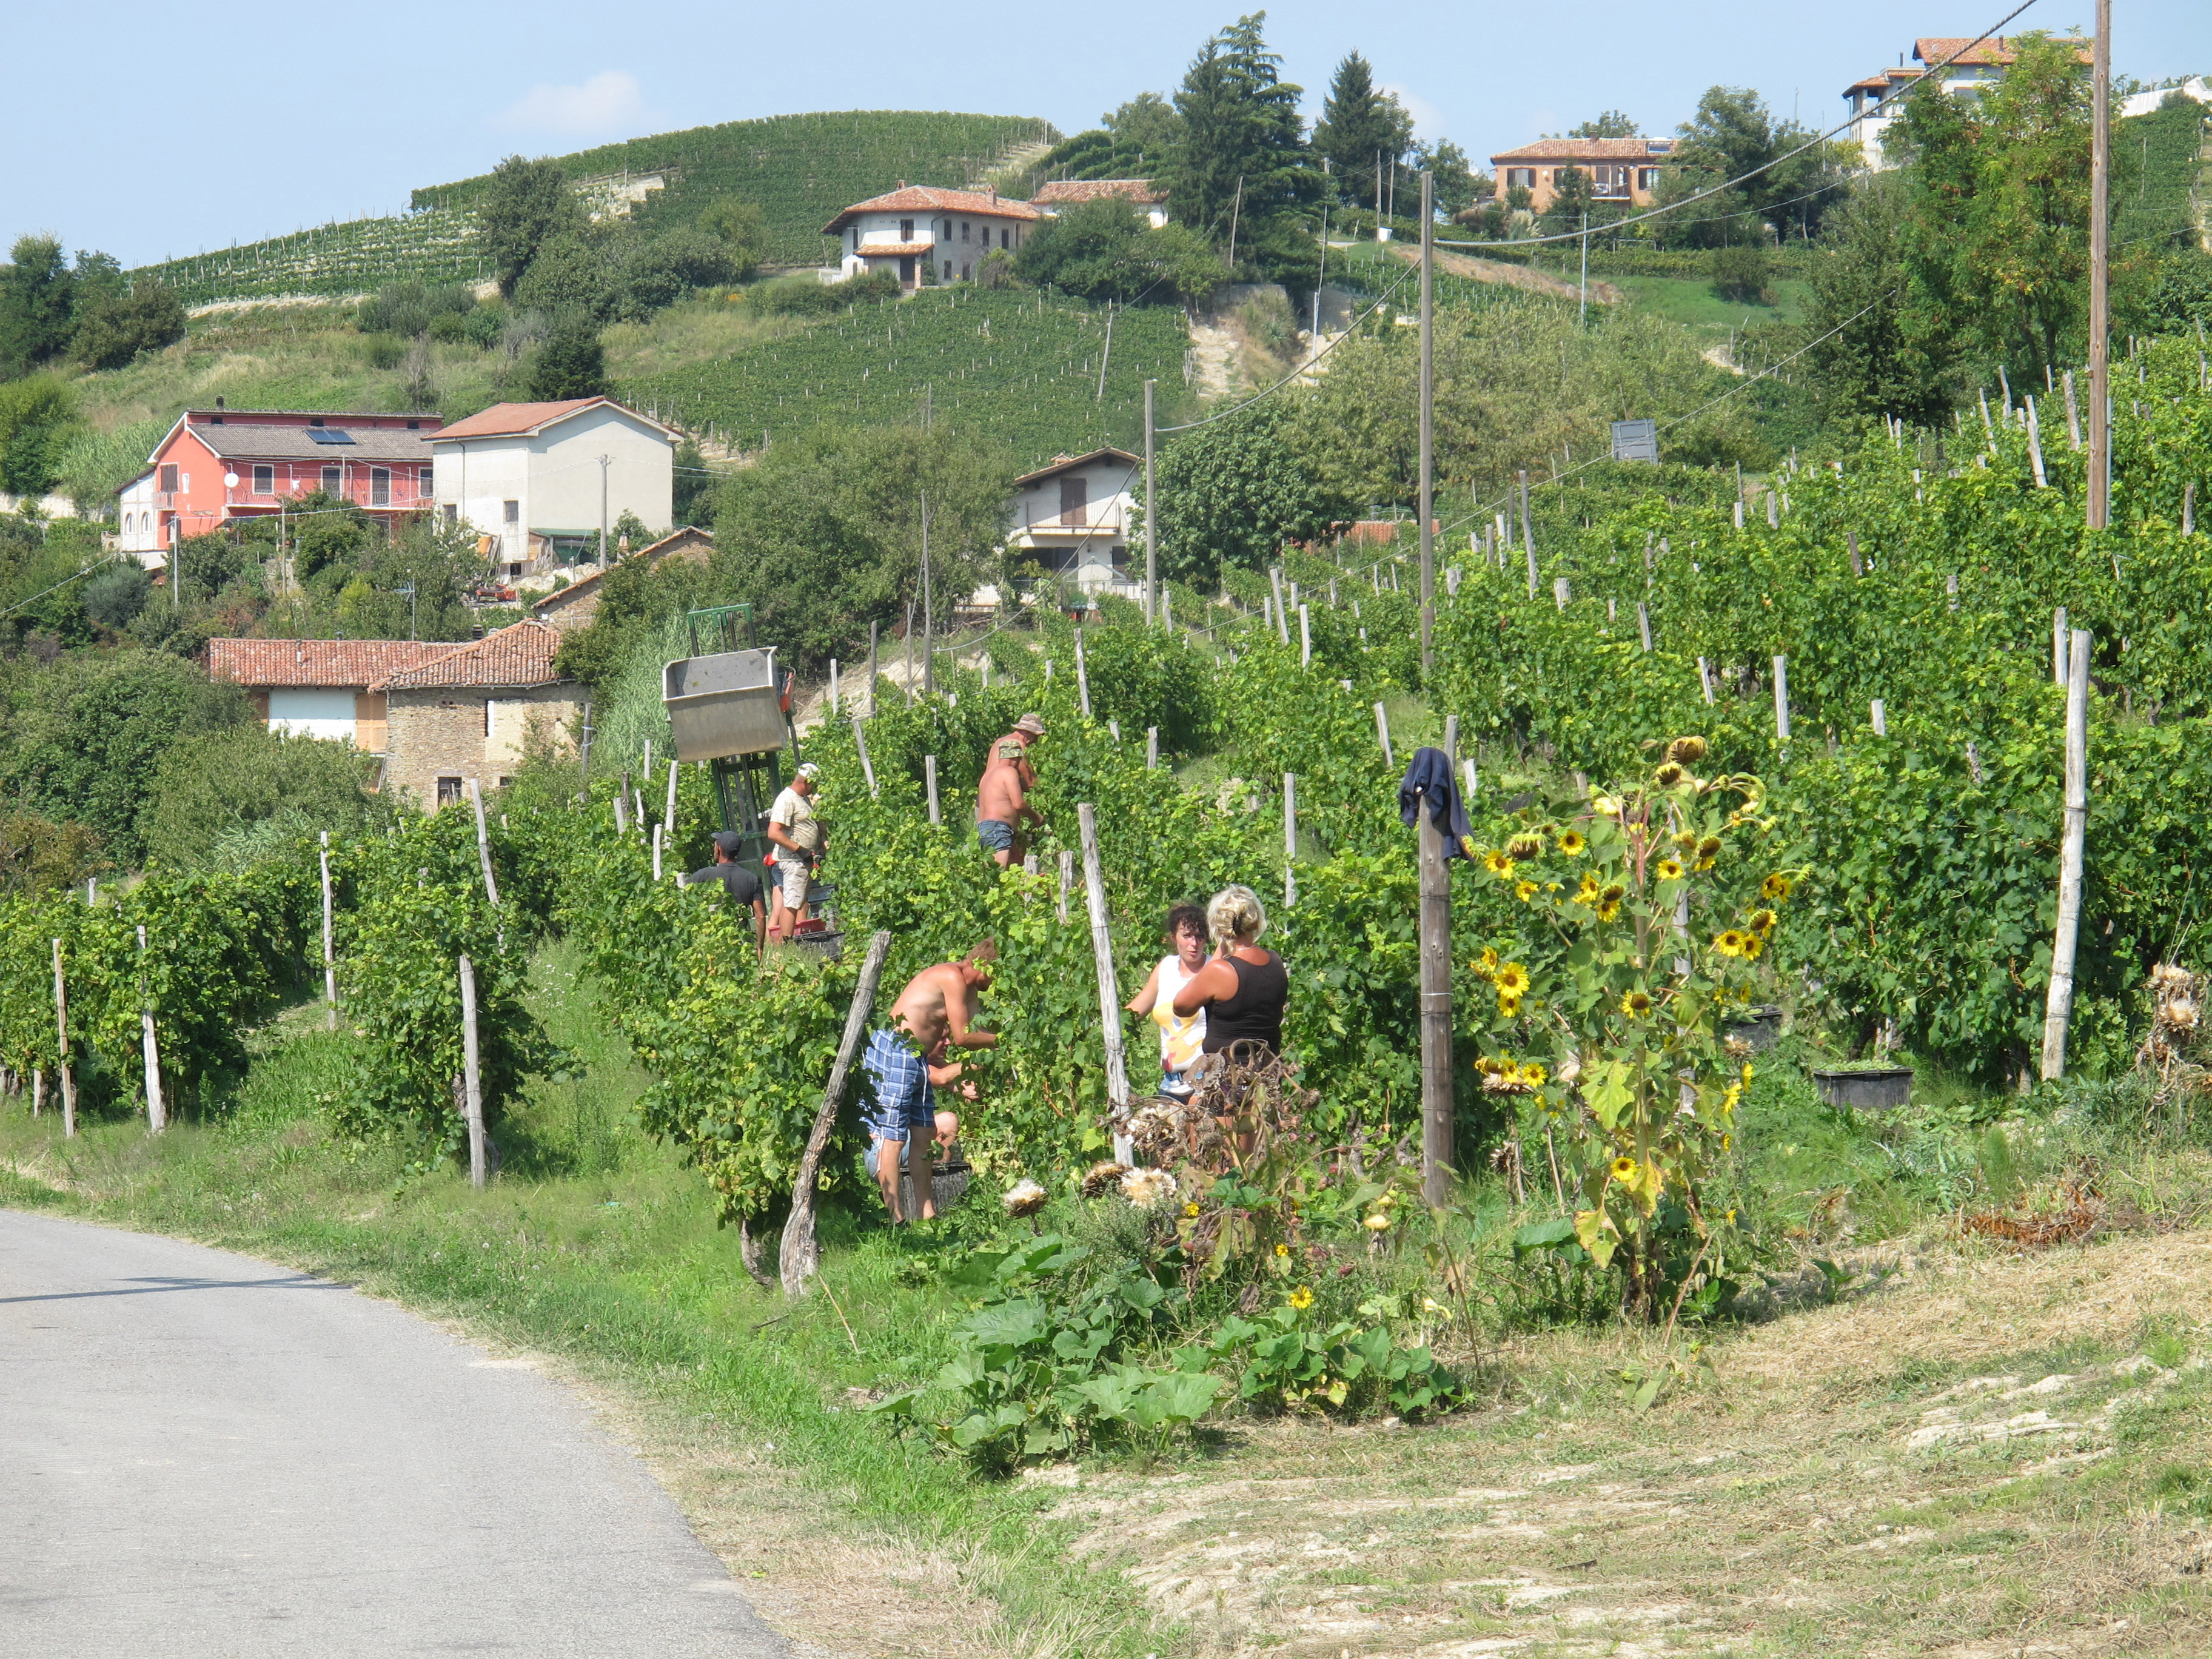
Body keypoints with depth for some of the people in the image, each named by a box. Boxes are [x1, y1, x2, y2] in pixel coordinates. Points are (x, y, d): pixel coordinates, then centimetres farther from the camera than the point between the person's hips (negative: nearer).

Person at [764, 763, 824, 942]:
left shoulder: (804, 799, 17)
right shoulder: (787, 799, -15)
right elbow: (774, 833, -23)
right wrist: (800, 850, -22)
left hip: (805, 860, 10)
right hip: (793, 861, -10)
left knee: (801, 904, 10)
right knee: (792, 906, -12)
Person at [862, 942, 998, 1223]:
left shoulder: (967, 989, 17)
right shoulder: (953, 978, -13)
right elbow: (962, 1038, -15)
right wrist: (999, 1041, -3)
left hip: (917, 1057, 11)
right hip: (893, 1051, -11)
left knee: (923, 1133, 11)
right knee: (893, 1136, -10)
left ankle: (927, 1212, 15)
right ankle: (895, 1216, -12)